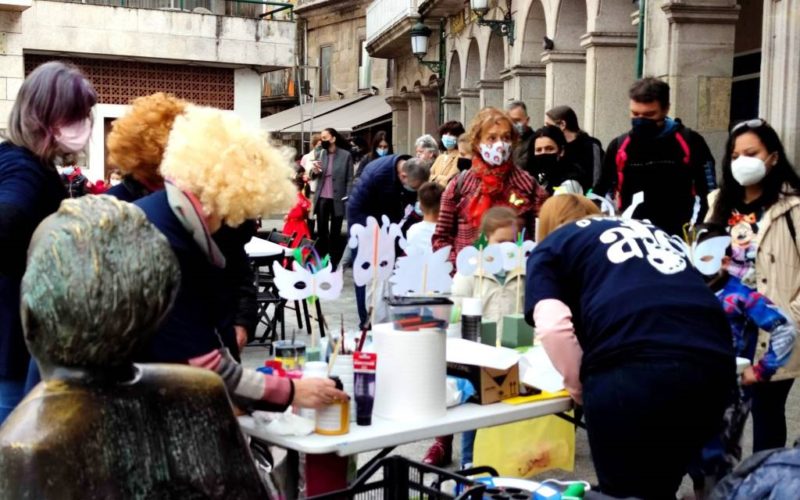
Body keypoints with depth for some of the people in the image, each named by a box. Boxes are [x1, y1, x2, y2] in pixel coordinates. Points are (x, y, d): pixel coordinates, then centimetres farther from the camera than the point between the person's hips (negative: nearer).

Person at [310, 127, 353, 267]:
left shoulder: (346, 155, -4)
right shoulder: (320, 154, 6)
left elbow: (350, 179, -3)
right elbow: (313, 177, 8)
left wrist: (347, 198, -11)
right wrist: (315, 171, -15)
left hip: (337, 199, -3)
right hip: (322, 198, 3)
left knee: (335, 232, 7)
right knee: (321, 231, 7)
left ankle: (334, 262, 14)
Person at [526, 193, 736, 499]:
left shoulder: (550, 248, 20)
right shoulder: (654, 232, 35)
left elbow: (552, 326, 1)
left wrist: (578, 385, 16)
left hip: (633, 369, -5)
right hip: (713, 363, 6)